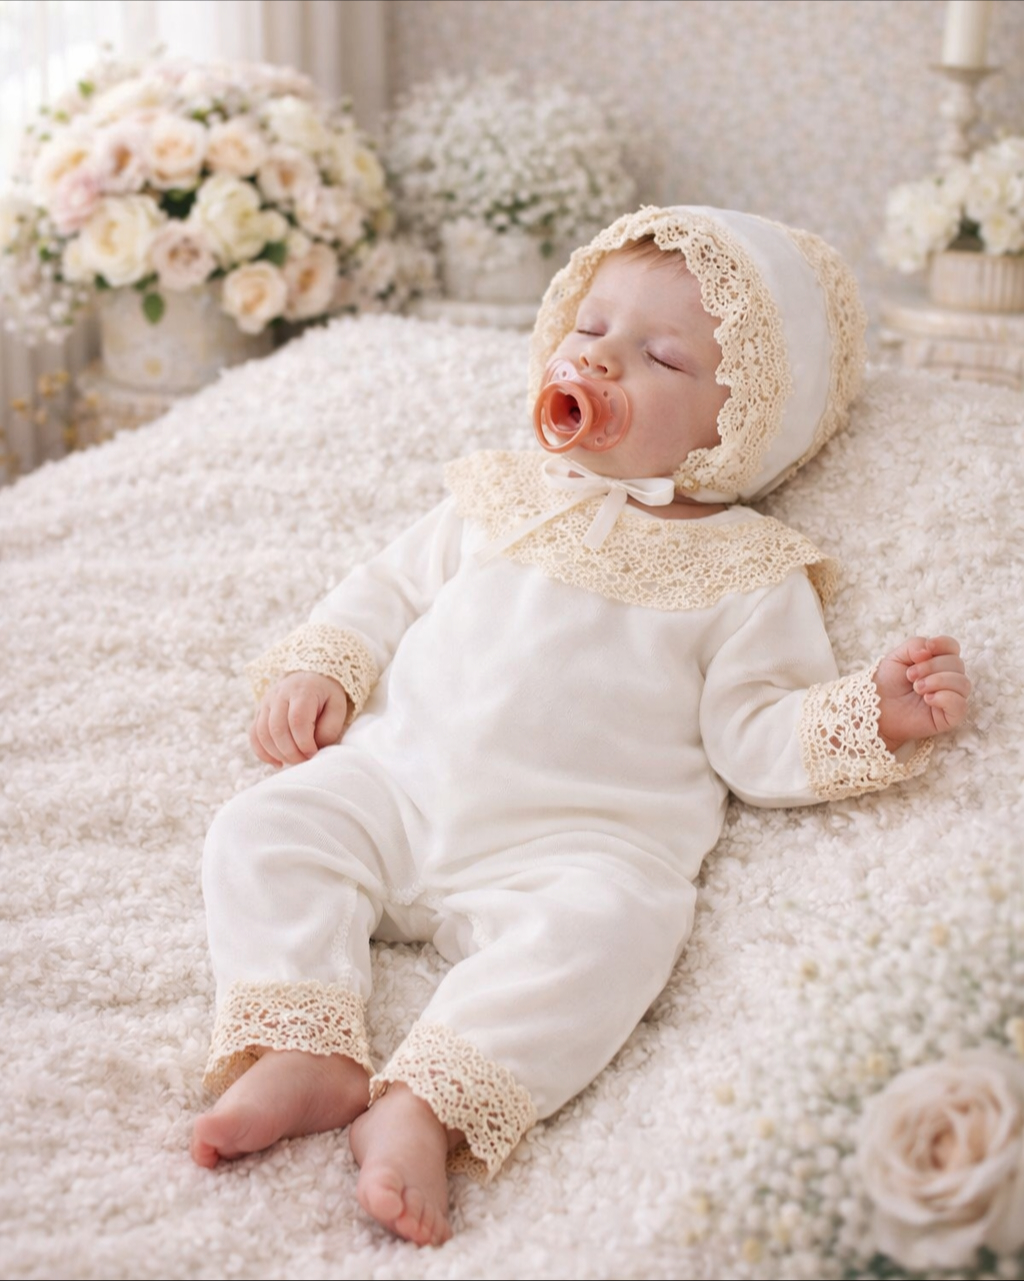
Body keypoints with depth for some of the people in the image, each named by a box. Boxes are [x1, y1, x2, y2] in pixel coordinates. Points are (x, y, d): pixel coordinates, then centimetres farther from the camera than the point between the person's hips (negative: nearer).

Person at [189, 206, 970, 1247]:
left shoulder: (743, 573, 7)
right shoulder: (502, 498, 18)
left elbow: (756, 740, 2)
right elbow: (390, 589, 26)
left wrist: (874, 716, -14)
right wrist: (320, 666, 9)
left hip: (574, 842, -4)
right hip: (392, 783, 4)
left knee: (611, 921, -34)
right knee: (264, 830, -16)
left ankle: (424, 1105, -37)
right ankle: (302, 1053, -23)